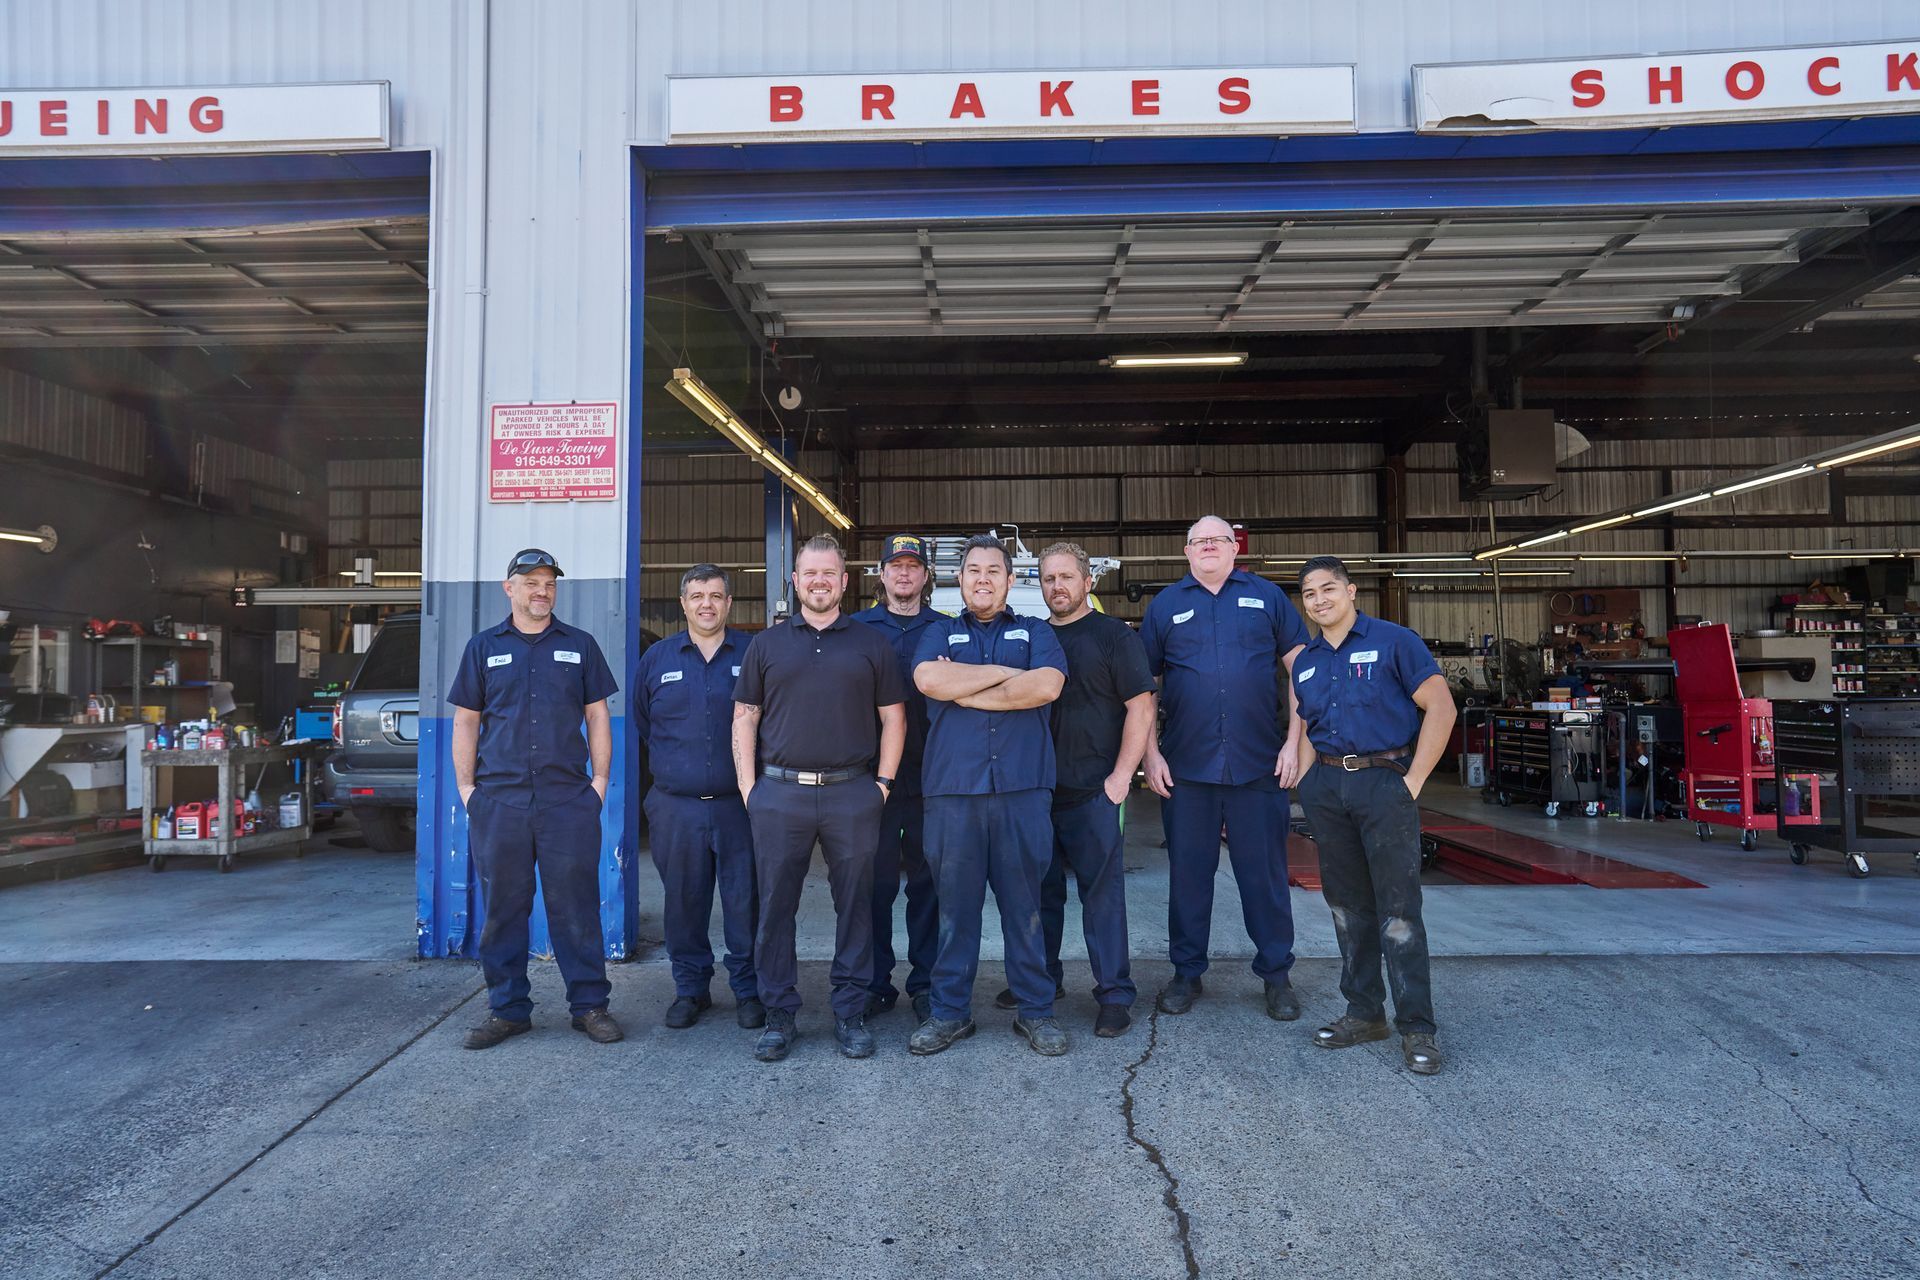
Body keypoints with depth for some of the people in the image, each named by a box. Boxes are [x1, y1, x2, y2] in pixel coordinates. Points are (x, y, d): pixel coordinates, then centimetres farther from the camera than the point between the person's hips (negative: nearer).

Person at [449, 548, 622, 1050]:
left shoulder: (579, 645, 10)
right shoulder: (483, 647, 11)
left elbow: (597, 716, 9)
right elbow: (466, 721, 11)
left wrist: (600, 779, 1)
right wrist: (466, 786, 3)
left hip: (569, 800, -1)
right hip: (498, 800, 1)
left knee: (576, 907, 2)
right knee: (502, 908, 7)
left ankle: (590, 1004, 12)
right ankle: (508, 1009, 19)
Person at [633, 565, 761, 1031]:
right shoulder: (656, 659, 9)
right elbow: (642, 724, 20)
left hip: (739, 804, -2)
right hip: (676, 808, 2)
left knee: (746, 904, 2)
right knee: (684, 904, 10)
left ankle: (748, 989, 16)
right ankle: (690, 988, 24)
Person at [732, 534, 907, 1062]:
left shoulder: (871, 644, 9)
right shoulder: (766, 644, 11)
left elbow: (894, 717, 9)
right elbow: (744, 718, 9)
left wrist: (883, 783, 1)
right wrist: (748, 785, 1)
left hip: (852, 795, 0)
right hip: (779, 794, 1)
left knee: (854, 907, 6)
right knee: (774, 909, 5)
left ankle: (850, 1014, 18)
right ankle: (779, 1016, 18)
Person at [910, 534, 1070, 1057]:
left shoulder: (1035, 632, 13)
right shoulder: (939, 636, 15)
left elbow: (1047, 685, -8)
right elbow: (929, 680, -8)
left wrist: (966, 692, -5)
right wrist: (1007, 672, -5)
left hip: (1023, 788, 0)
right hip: (952, 790, 1)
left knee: (1025, 903, 5)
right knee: (955, 905, 6)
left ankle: (1036, 1009, 17)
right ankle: (950, 1011, 18)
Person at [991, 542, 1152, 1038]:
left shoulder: (1114, 636, 0)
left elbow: (1140, 706, -5)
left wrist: (1121, 776, -11)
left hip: (1093, 791, -5)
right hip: (1035, 790, 5)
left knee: (1102, 892, -2)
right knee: (1041, 890, 13)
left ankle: (1115, 994, 6)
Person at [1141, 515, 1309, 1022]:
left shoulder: (1266, 597, 7)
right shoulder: (1166, 605, 9)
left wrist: (1294, 742, -2)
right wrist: (1151, 753, 0)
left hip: (1260, 765, -1)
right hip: (1186, 767, 1)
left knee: (1265, 873, 6)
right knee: (1188, 872, 8)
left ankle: (1276, 974, 19)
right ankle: (1186, 972, 21)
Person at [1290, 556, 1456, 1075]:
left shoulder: (1394, 641, -4)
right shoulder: (1305, 663, 14)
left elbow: (1440, 706, -9)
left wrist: (1414, 780, -13)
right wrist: (1306, 788, 9)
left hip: (1384, 782, -6)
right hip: (1327, 787, 6)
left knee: (1398, 908, -5)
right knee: (1347, 905, 11)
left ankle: (1416, 1027, 3)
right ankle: (1364, 1013, 23)